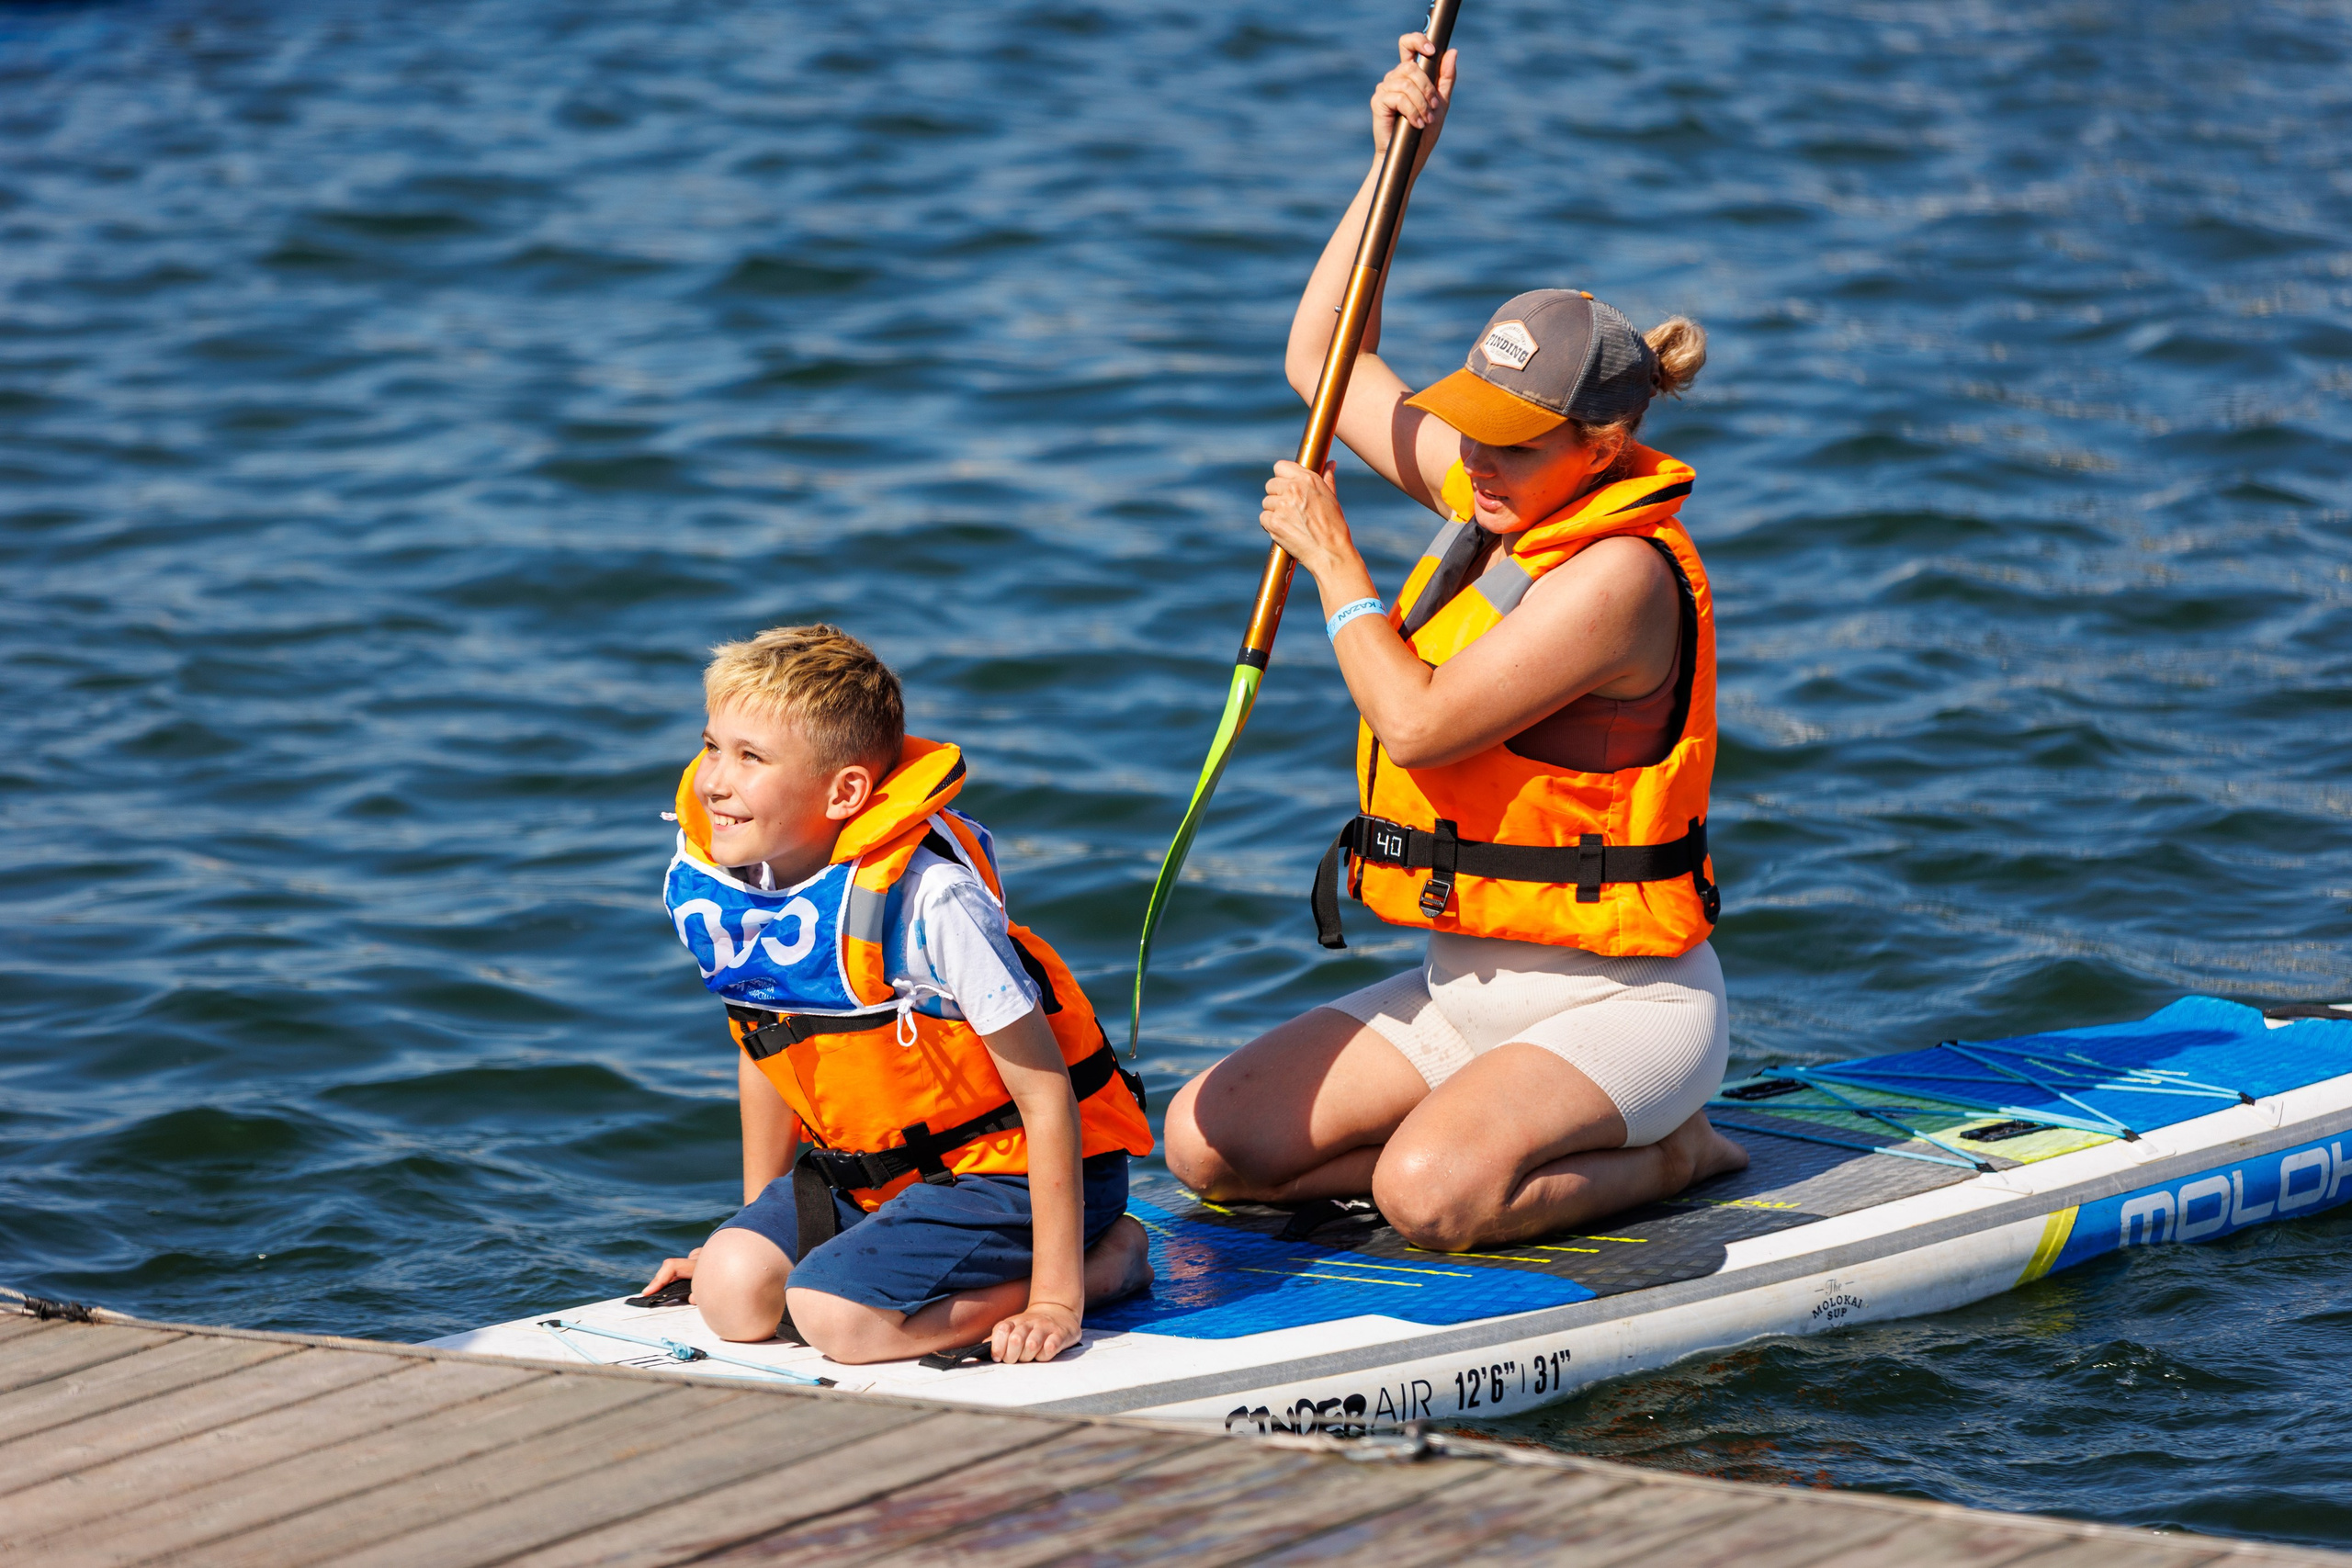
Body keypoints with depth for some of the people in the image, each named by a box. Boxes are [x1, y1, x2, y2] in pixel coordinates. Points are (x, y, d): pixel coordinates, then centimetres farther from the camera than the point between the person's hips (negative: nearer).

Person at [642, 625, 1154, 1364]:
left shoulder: (926, 899, -27)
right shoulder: (711, 888, -6)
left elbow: (1047, 1095, -23)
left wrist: (1056, 1299, -23)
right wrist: (756, 1226, 20)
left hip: (1010, 1167, -7)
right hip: (877, 1167, 7)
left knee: (836, 1312, -25)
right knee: (729, 1290, -12)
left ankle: (1105, 1261, -6)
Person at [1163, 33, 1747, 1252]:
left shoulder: (1621, 574, -20)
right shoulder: (1497, 499, 7)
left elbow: (1421, 722, -25)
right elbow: (1321, 361, 17)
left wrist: (1331, 557, -12)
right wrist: (1393, 161, 8)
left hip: (1620, 1003, -8)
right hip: (1461, 987, 9)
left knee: (1429, 1196, -33)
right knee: (1205, 1145, -7)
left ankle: (1669, 1155, -4)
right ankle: (1498, 1147, 6)